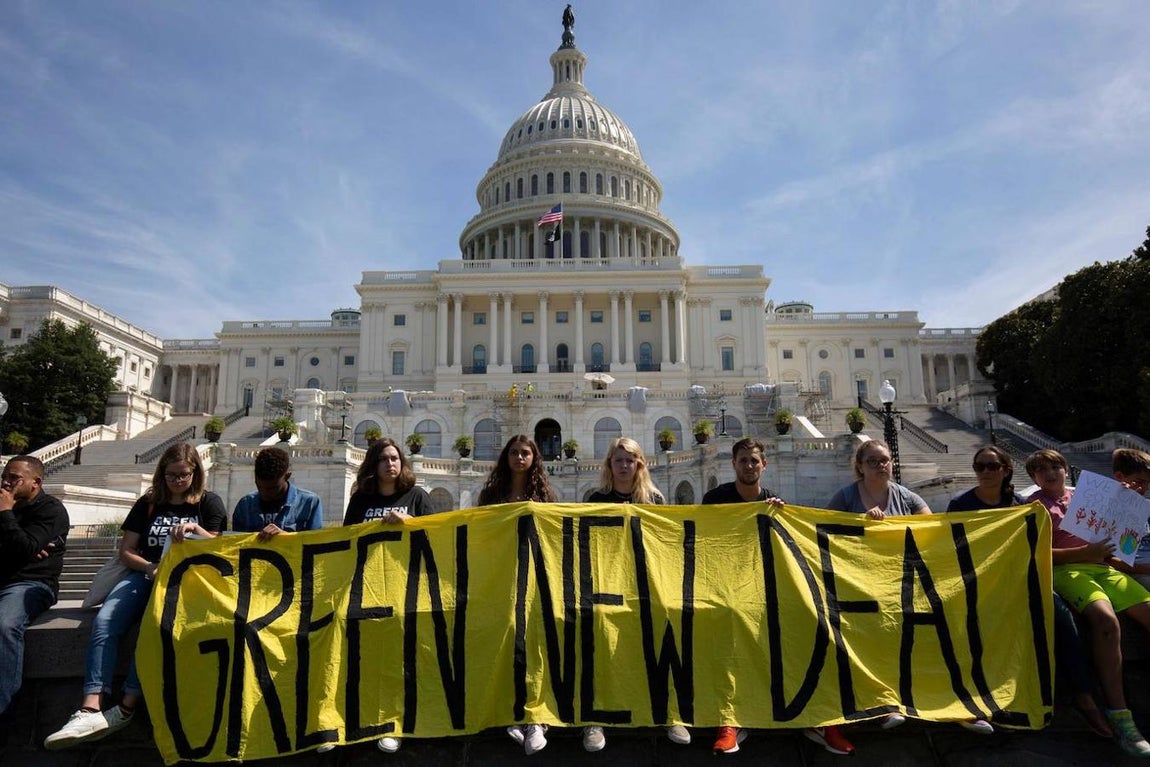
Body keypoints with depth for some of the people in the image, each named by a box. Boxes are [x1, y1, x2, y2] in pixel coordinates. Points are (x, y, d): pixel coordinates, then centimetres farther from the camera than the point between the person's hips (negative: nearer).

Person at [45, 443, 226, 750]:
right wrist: (149, 567, -7)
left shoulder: (209, 502, 11)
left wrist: (196, 529, -12)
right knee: (104, 621, -26)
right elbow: (126, 552, 14)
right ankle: (90, 709, -36)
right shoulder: (148, 503, 17)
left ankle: (127, 708, -33)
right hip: (145, 575, 3)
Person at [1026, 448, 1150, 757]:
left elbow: (1107, 532, 30)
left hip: (1102, 566, 7)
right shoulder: (1034, 505, 7)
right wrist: (1082, 553, -16)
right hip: (1066, 569, -6)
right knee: (1106, 619, -33)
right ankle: (1119, 717, -32)